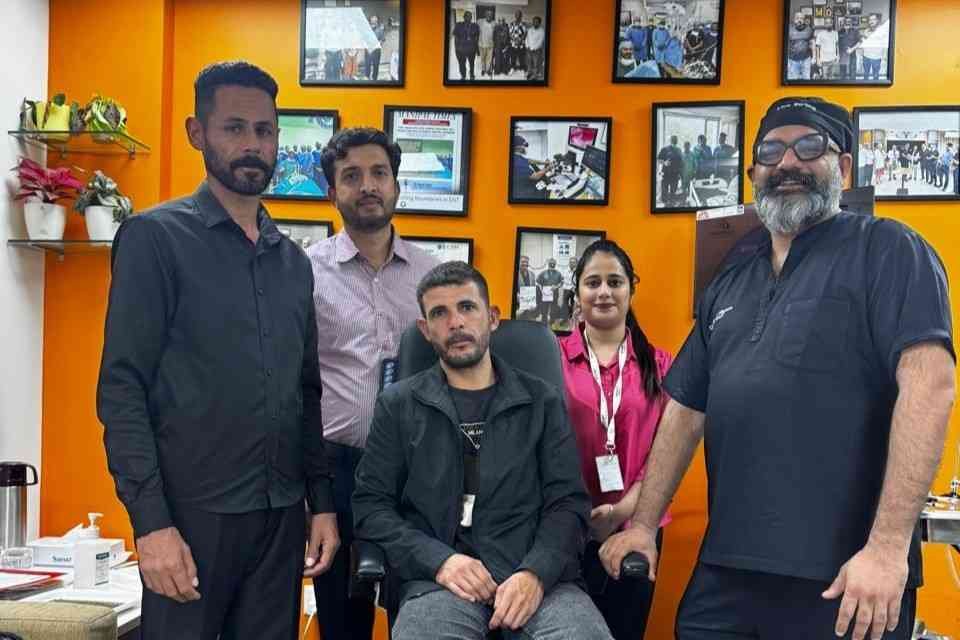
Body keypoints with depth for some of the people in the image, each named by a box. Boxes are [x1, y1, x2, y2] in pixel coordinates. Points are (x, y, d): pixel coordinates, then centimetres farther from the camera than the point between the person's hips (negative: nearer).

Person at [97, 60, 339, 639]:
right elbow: (122, 389, -10)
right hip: (192, 510, -5)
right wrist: (151, 522, -16)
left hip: (283, 513, 5)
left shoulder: (293, 260, 12)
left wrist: (322, 502, 10)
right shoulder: (156, 237, -5)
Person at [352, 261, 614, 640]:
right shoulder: (398, 405, 13)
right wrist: (438, 560, -9)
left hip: (536, 578, 1)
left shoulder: (542, 401, 14)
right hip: (439, 580, -1)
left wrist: (536, 573, -12)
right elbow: (370, 504, 7)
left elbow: (567, 502, 7)